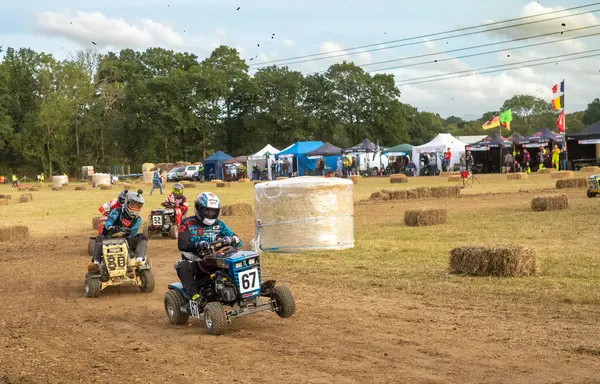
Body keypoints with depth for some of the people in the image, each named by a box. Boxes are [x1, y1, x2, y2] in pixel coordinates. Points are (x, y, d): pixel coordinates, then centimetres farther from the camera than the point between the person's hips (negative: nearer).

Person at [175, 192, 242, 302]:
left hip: (211, 261, 3)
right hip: (193, 261, -3)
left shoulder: (218, 225, 7)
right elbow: (182, 245, -18)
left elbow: (238, 241, 3)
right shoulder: (188, 224, -3)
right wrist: (198, 245, -38)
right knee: (183, 267, -36)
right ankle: (194, 294, -33)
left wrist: (229, 239, -23)